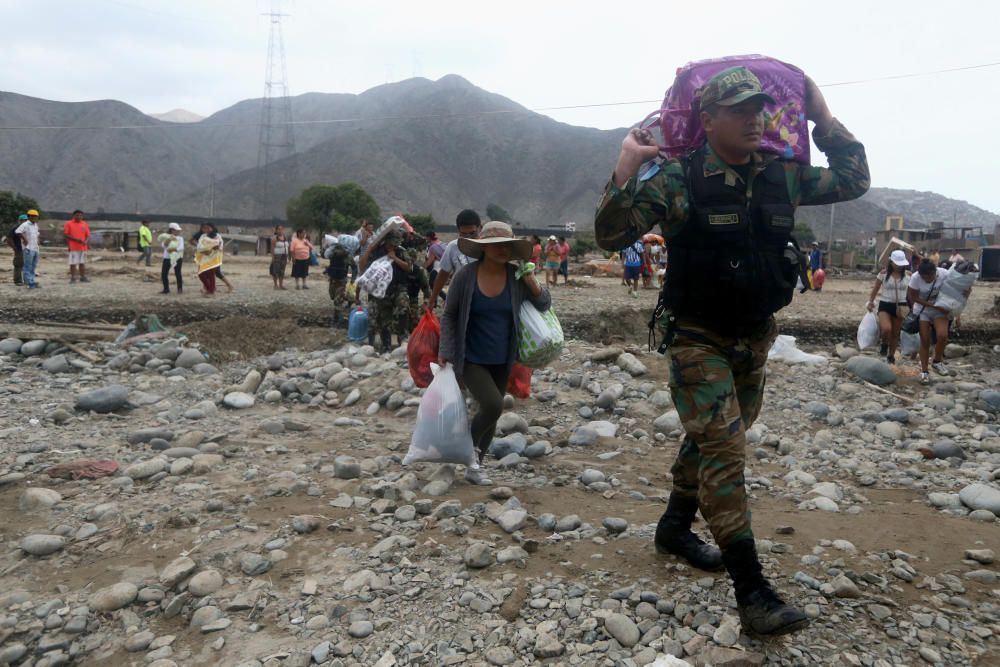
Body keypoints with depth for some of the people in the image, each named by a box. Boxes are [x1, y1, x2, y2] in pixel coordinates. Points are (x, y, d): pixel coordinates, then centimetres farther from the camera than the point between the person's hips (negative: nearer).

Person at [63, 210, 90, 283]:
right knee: (73, 263, -3)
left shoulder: (85, 224, 12)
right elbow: (65, 235, -5)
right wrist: (76, 239, -16)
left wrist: (86, 241, -9)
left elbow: (88, 235, 12)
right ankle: (73, 278, 1)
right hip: (73, 248, -4)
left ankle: (83, 277, 16)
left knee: (82, 263, 10)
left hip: (83, 247, 4)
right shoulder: (68, 223, -1)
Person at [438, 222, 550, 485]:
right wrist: (445, 351, -7)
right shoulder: (466, 275, -12)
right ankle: (472, 447, 8)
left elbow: (544, 305, 6)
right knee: (493, 404, -22)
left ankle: (474, 466, 32)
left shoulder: (516, 277, -5)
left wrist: (532, 283, -13)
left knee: (491, 413, 12)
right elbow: (449, 315, -2)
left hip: (502, 361, 4)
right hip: (470, 359, -4)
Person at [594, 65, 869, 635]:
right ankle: (751, 590, -4)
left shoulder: (782, 175, 1)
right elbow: (612, 236, -17)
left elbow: (853, 181, 14)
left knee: (716, 440, 18)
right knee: (724, 450, -11)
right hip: (698, 339, -6)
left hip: (755, 337, 6)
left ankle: (675, 528, 39)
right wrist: (627, 170, -29)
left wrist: (824, 119, 6)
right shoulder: (676, 178, -14)